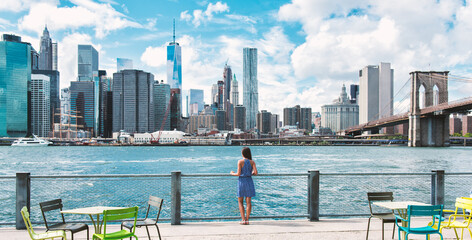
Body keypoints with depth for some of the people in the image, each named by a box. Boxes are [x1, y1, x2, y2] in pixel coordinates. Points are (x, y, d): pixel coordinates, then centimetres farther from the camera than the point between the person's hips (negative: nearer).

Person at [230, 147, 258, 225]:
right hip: (249, 181, 3)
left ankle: (243, 220, 2)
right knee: (248, 201, 8)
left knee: (240, 201, 9)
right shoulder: (252, 162, 0)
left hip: (241, 181, -2)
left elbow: (239, 173, -11)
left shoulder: (240, 161, -8)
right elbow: (256, 173, -8)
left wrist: (232, 173, 8)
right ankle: (247, 220, 8)